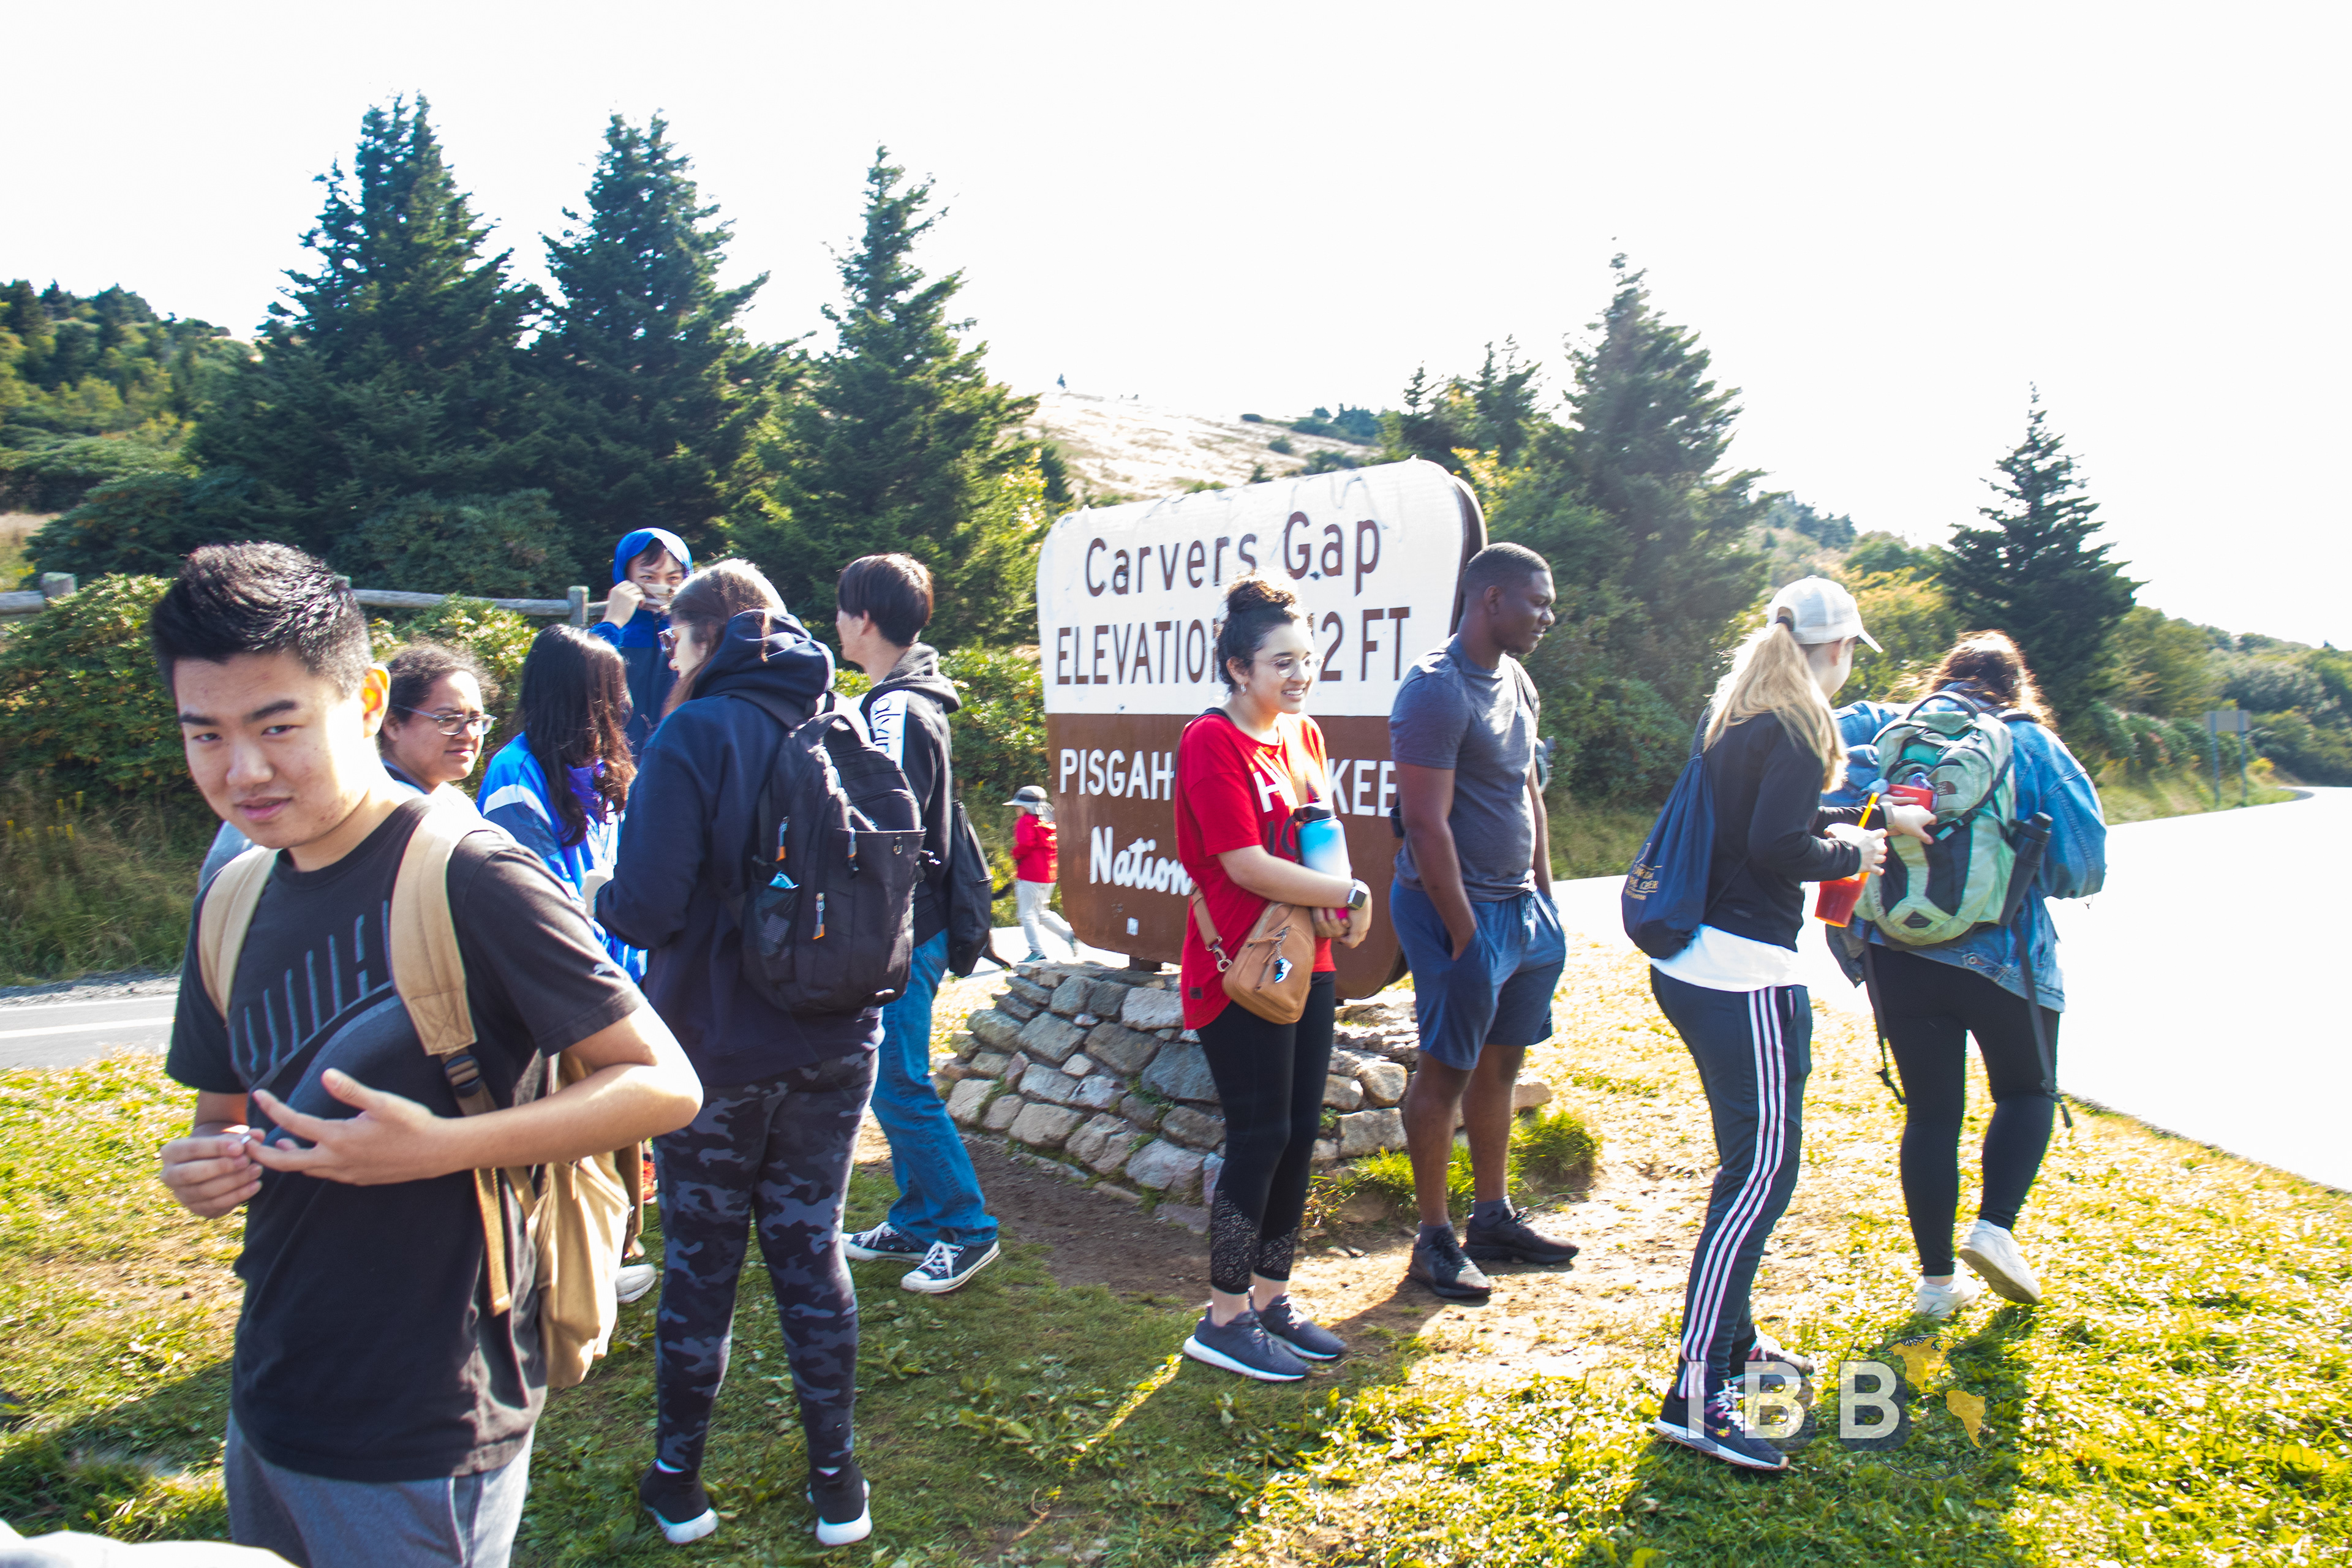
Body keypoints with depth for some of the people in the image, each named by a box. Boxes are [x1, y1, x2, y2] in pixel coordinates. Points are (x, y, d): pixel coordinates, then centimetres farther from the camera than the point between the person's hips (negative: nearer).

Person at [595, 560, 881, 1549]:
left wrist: (596, 904, 1)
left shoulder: (696, 735, -15)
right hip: (836, 1047, 4)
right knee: (811, 1249, 15)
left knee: (699, 1262, 12)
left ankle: (678, 1481, 28)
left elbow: (648, 908, -20)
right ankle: (836, 1482, 23)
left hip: (717, 1049, -4)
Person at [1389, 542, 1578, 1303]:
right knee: (1447, 1069, 0)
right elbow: (1426, 823, -21)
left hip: (1519, 903, 9)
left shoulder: (1516, 682, 12)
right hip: (1461, 905, -9)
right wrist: (1463, 931, -20)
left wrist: (1545, 895, 15)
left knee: (1501, 1063, 16)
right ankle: (1434, 1240, 13)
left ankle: (1494, 1219, 29)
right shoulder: (1436, 690, -18)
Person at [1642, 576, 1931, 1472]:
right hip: (1746, 975, -10)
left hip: (1691, 963, 10)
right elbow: (1778, 845, -23)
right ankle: (1695, 1397, -8)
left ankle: (1733, 1339, 33)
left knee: (1752, 1159, 21)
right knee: (1763, 1171, -7)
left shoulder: (1732, 714, 16)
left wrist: (1880, 816, 36)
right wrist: (1852, 855, -3)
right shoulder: (1797, 726, -12)